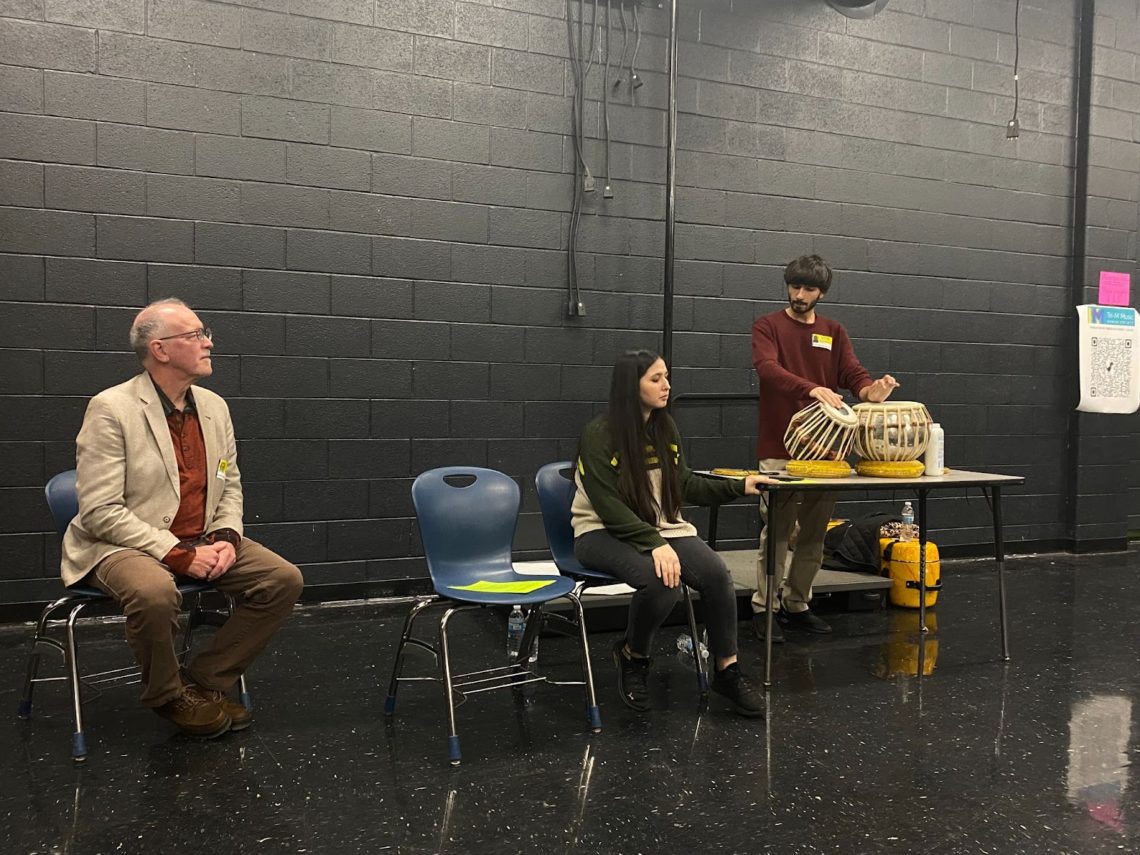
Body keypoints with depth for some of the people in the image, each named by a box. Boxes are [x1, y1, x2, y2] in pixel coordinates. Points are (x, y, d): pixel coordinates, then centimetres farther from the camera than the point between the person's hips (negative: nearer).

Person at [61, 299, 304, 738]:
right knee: (155, 593, -37)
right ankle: (169, 695, -5)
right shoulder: (111, 409, -13)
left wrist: (226, 537, -6)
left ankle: (204, 682, 5)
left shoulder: (214, 406, 5)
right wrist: (178, 553, -22)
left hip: (202, 541, 6)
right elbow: (100, 511, -17)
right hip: (124, 546, -6)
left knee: (284, 579, -10)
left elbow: (230, 486, 14)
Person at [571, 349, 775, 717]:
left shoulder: (666, 429, 5)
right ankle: (633, 655, -2)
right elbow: (608, 505, -20)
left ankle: (727, 670, -2)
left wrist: (739, 486, 3)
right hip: (604, 533, -5)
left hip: (663, 526, 6)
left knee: (716, 574, -21)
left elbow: (684, 485, 13)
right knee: (662, 581, -33)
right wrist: (655, 544, -29)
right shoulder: (599, 435, -14)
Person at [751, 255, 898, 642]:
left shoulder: (834, 332, 14)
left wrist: (870, 390, -22)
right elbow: (767, 367, -19)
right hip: (779, 449, -5)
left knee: (814, 533, 10)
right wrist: (811, 388, -35)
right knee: (777, 530, -2)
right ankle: (764, 607, 8)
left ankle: (797, 604, 22)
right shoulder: (768, 326, 0)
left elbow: (852, 372, 2)